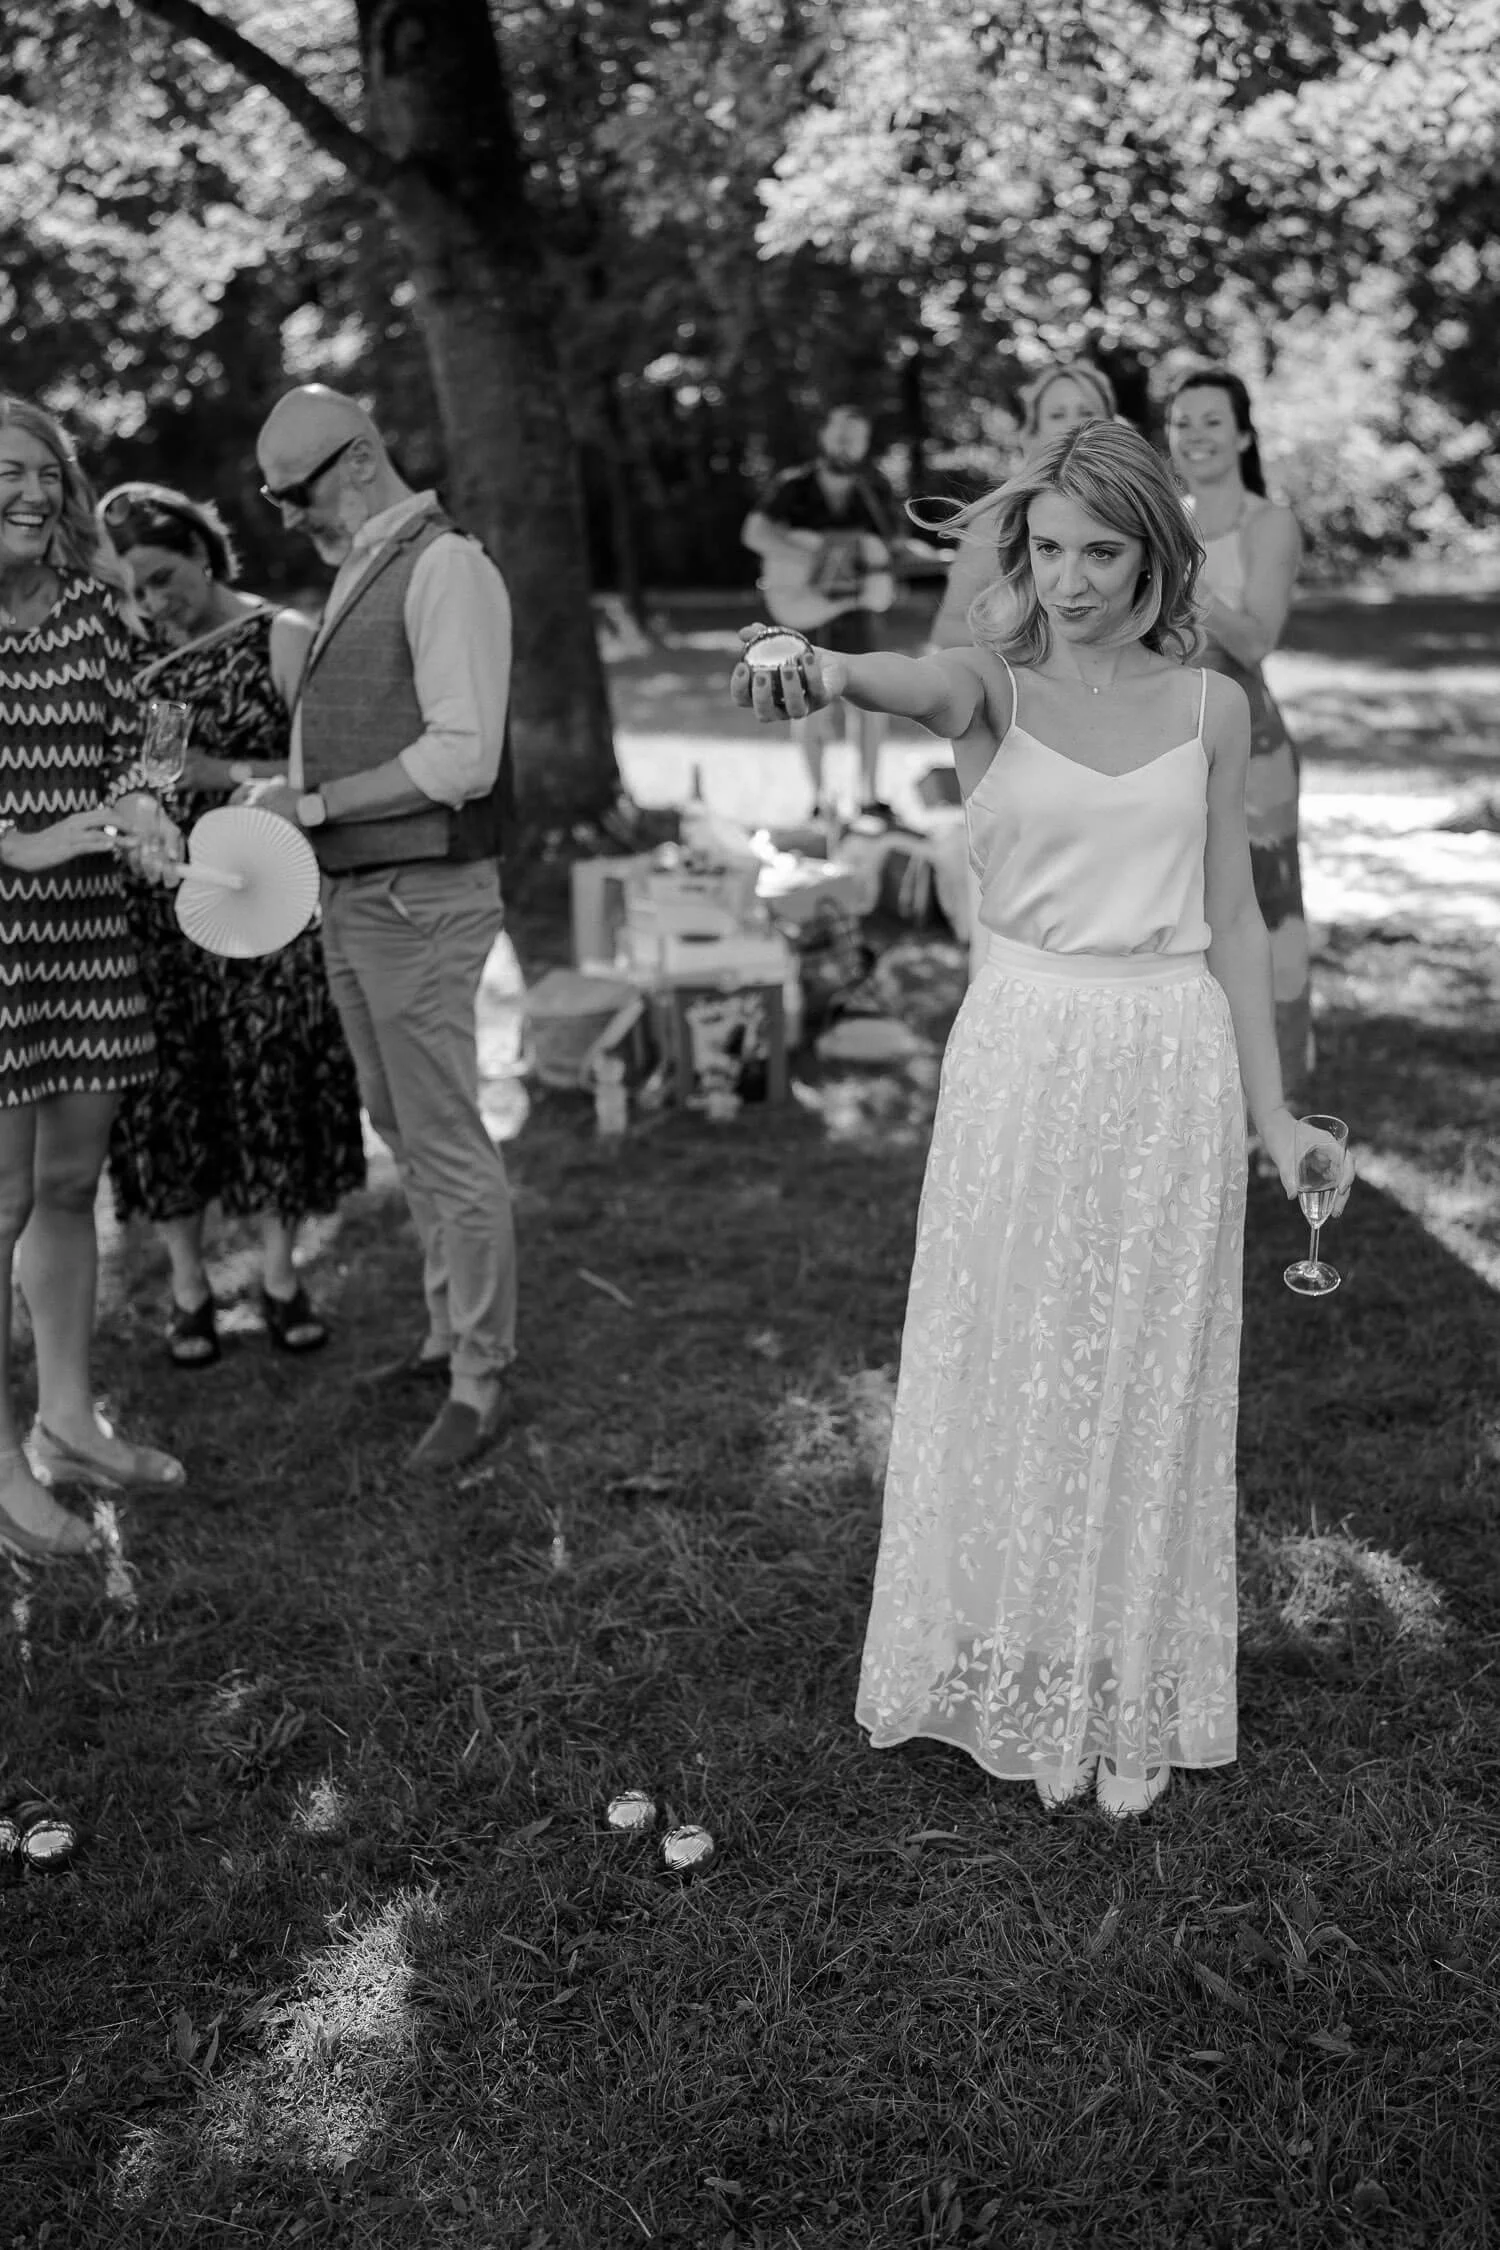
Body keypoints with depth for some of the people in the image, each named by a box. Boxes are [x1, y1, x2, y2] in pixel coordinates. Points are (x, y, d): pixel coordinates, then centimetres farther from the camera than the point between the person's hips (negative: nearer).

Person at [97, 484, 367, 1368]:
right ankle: (189, 1284, 15)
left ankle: (281, 1274, 16)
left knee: (277, 1080, 1)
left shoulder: (283, 638, -2)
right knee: (171, 1086, 3)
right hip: (161, 904, 4)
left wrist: (223, 772, -20)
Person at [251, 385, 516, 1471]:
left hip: (422, 900, -9)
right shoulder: (356, 574, 14)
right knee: (401, 1129, 16)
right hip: (353, 896, 9)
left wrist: (315, 803, -16)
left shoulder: (447, 568, -13)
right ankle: (452, 1327, 31)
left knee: (447, 1141, -3)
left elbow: (461, 758, -21)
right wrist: (285, 795, 3)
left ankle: (481, 1381, 8)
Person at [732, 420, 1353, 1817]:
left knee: (1149, 1388, 10)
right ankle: (1017, 1686, 28)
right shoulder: (994, 686, -1)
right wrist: (817, 667, -49)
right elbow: (914, 683, -26)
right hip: (1023, 1057, -1)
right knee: (1009, 1376, 7)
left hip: (1174, 1068, 1)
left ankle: (1133, 1707, 28)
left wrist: (1272, 1111, 5)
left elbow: (1232, 920, 7)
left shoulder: (1209, 708, 4)